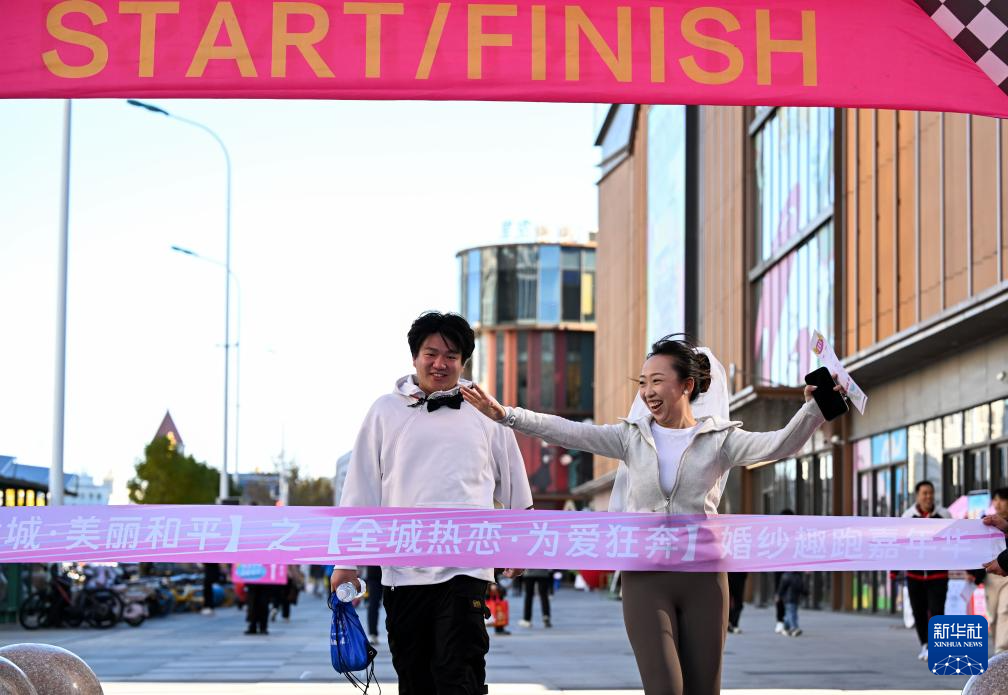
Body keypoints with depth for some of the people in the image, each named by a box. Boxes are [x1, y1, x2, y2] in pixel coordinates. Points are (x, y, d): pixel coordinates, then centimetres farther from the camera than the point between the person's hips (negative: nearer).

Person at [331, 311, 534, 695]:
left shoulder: (485, 413, 7)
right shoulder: (386, 411, 7)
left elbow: (512, 484, 18)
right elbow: (360, 490, 8)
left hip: (465, 567, -2)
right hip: (402, 570, 2)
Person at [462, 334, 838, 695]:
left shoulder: (719, 439, 1)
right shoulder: (632, 437, 6)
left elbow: (779, 444, -13)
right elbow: (567, 431, -3)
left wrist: (813, 409, -31)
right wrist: (505, 415, -14)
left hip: (704, 575, 0)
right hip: (645, 577, 0)